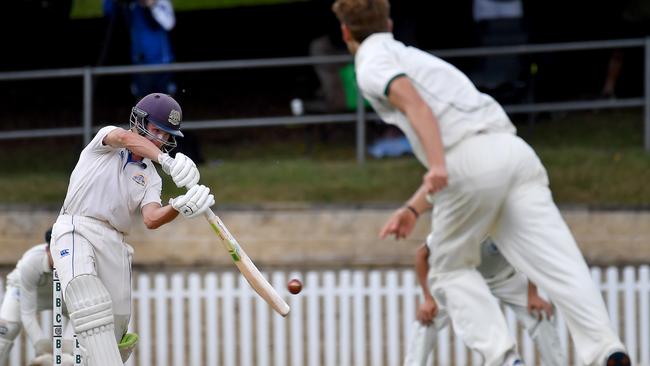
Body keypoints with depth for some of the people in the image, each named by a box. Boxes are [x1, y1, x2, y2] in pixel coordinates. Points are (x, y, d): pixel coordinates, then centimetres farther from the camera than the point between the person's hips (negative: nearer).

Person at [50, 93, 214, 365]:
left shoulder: (151, 179, 19)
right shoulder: (107, 137, 10)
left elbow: (151, 219, -1)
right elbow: (126, 138, -17)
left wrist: (179, 207, -23)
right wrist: (166, 160, -35)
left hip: (114, 245, 6)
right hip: (75, 230, -6)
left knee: (116, 326, -4)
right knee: (91, 302, -27)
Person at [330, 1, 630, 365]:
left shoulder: (373, 63, 11)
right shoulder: (413, 57, 36)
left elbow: (415, 104, -11)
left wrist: (437, 166, -22)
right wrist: (413, 209, 42)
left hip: (472, 160, -6)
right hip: (515, 150, 6)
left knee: (452, 270, 13)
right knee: (561, 263, -8)